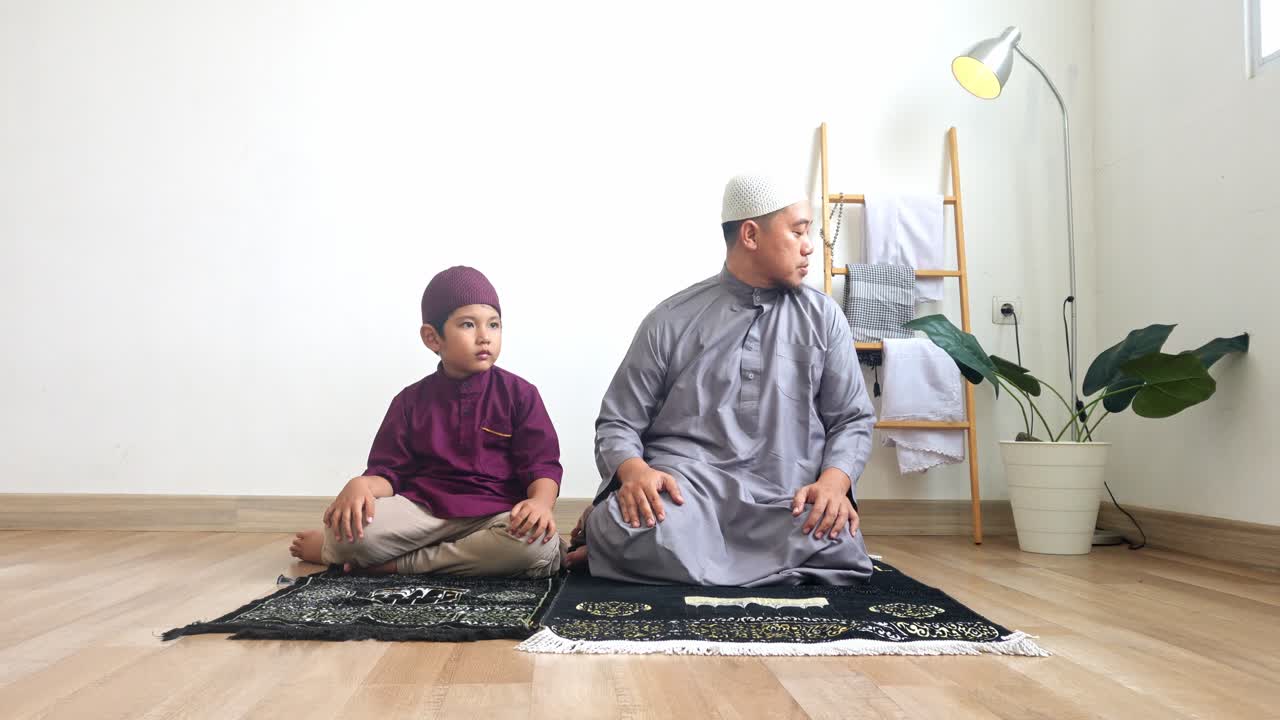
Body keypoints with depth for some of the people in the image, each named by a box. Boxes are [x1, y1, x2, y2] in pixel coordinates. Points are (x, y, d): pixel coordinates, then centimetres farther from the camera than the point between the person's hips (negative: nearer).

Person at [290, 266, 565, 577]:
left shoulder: (519, 394, 2)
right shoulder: (412, 400, 8)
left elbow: (542, 464, -3)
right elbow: (389, 471, 5)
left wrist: (541, 502, -26)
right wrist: (361, 485, -19)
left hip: (494, 517, 0)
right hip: (424, 513, 0)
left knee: (537, 542, -35)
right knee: (354, 526, -30)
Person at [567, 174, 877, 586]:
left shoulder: (823, 317, 12)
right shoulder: (671, 320, 6)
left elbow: (852, 419, 11)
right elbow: (618, 423, 6)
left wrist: (833, 482, -11)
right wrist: (634, 471, -17)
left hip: (785, 503, 4)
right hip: (683, 488, -3)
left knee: (839, 550, -32)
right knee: (637, 530, -38)